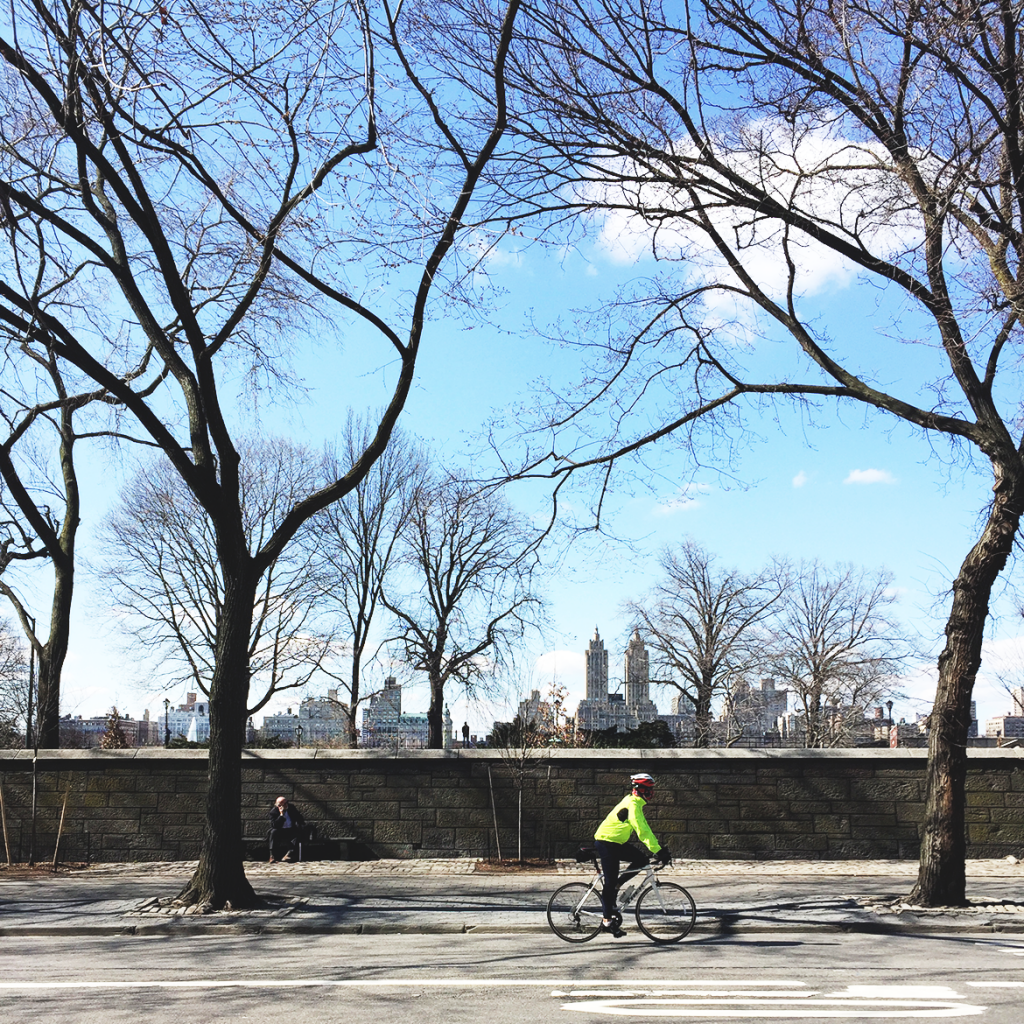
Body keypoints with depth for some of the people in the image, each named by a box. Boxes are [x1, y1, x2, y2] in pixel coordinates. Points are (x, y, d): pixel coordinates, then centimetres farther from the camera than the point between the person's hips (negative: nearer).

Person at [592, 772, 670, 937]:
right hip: (606, 844, -10)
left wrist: (658, 846, 9)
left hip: (616, 843, 10)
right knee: (610, 881, -5)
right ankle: (607, 921, 4)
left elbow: (644, 828, 16)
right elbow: (641, 831, -29)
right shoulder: (632, 805, -22)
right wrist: (658, 851, -31)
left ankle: (614, 888, 10)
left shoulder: (636, 804, 10)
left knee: (642, 859, 3)